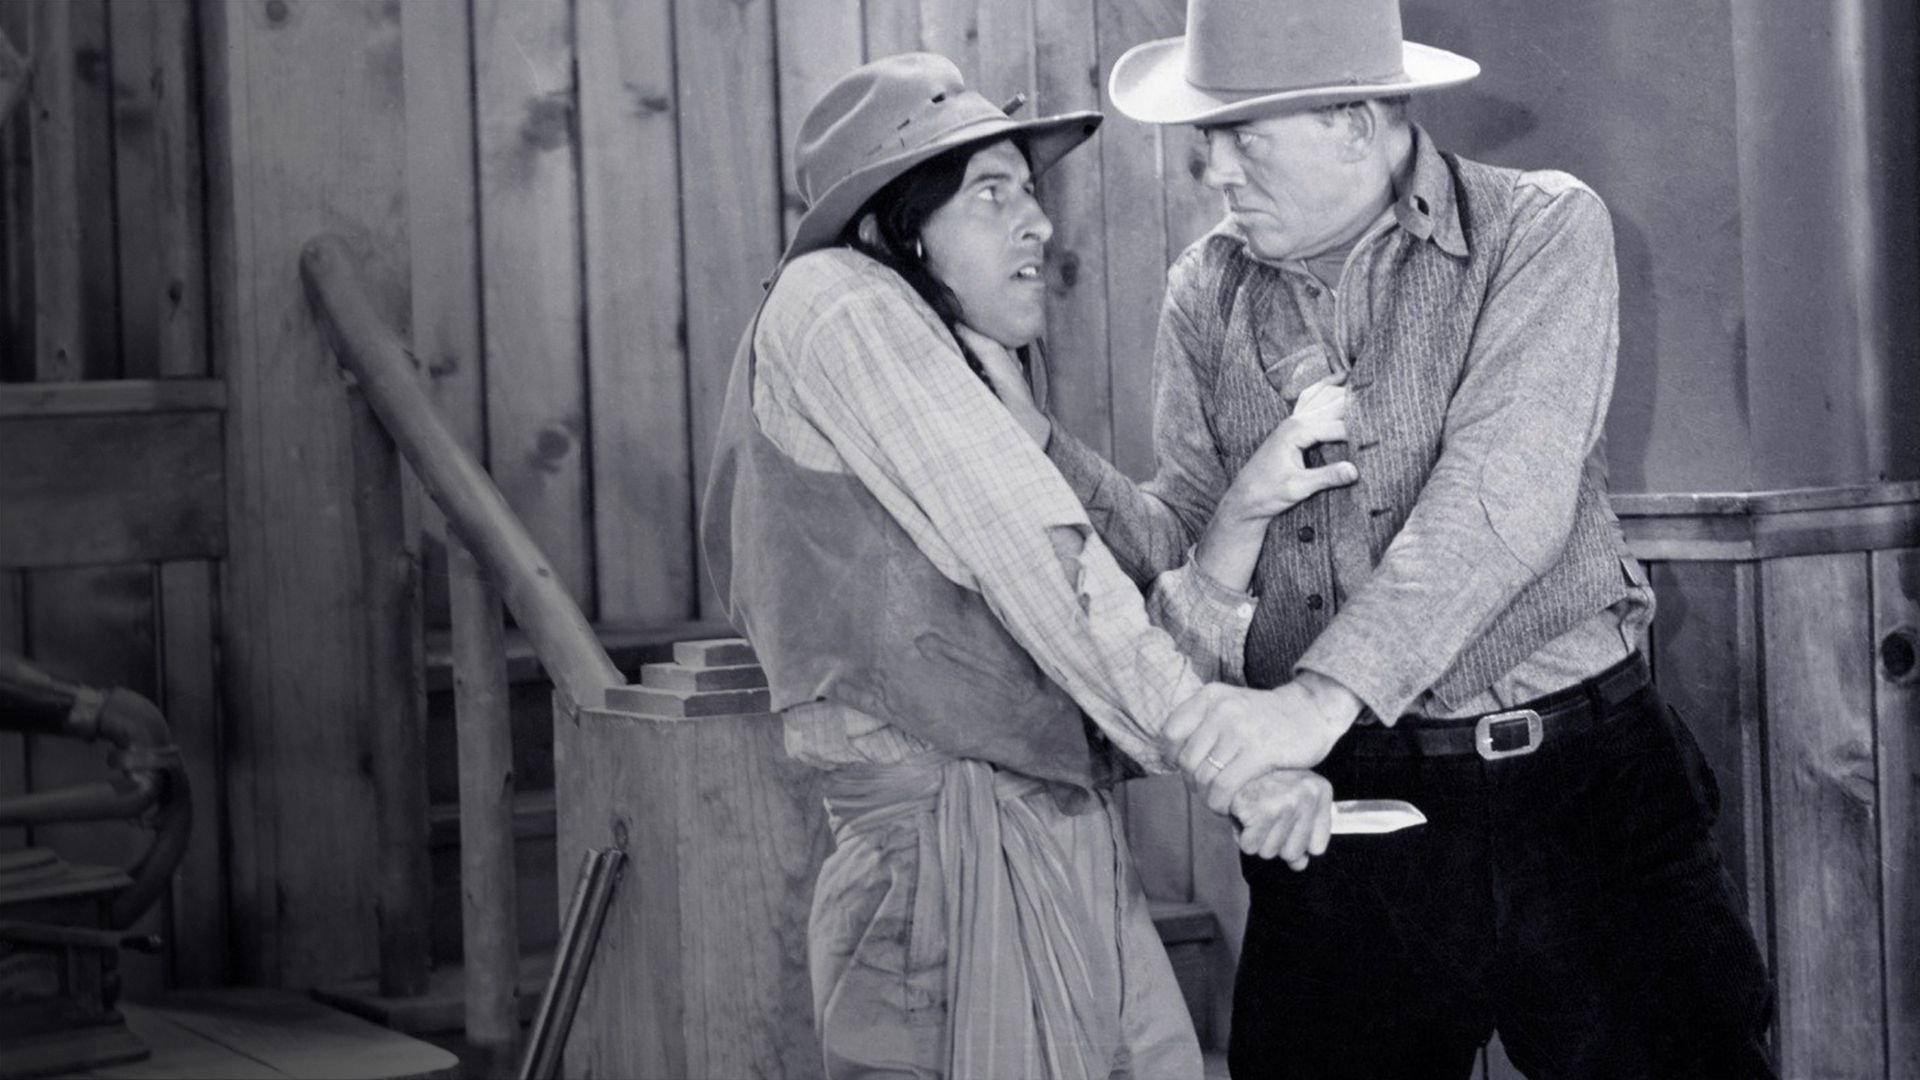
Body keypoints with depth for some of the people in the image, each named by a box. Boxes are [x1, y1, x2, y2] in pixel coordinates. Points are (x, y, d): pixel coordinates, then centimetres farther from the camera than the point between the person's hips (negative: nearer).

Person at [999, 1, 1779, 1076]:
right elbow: (1187, 537, 5)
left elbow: (1503, 501, -19)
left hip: (1570, 783, -3)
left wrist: (1324, 695, -29)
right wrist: (1035, 447, -11)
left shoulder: (1540, 231, -6)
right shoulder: (1210, 291, 8)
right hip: (1334, 800, 3)